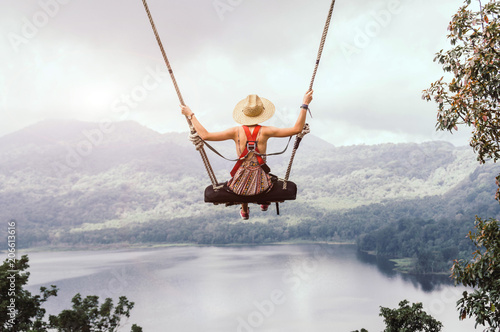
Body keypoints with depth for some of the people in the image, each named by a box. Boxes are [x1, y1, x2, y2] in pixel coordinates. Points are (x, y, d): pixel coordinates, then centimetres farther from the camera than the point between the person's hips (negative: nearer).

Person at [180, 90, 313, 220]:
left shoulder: (236, 132, -13)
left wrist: (190, 115, -3)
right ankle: (264, 202, 60)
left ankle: (244, 211, 55)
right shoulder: (264, 131, -16)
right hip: (260, 184, -1)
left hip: (240, 185, 1)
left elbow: (205, 135, -12)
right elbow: (296, 129, -16)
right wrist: (304, 105, -10)